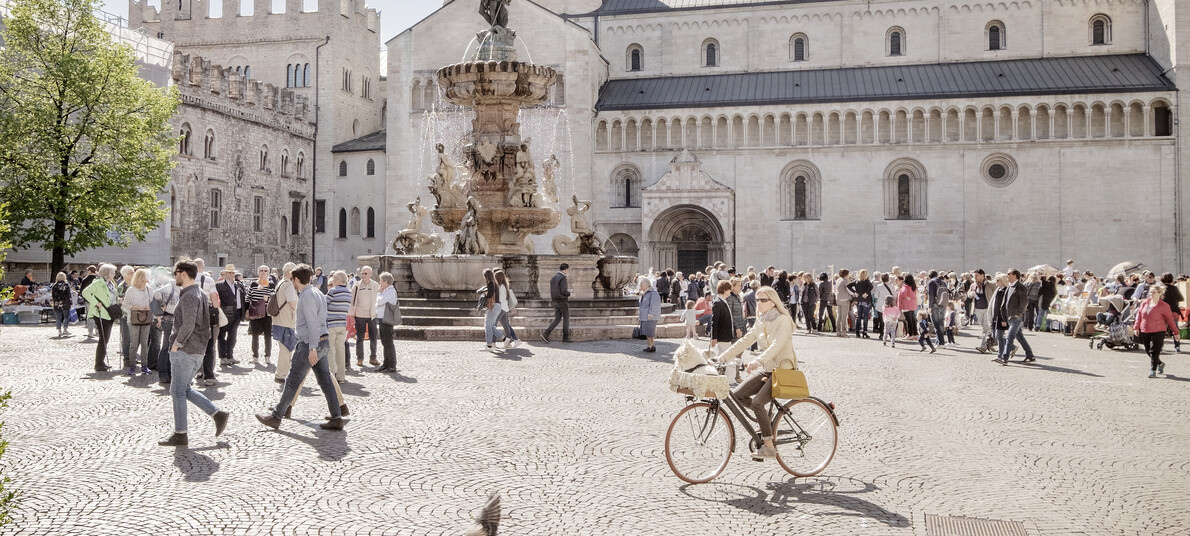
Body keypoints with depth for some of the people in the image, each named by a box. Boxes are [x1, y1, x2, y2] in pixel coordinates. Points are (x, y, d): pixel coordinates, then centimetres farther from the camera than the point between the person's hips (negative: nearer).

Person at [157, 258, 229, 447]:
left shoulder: (189, 297, -16)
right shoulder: (201, 294, 14)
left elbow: (188, 326, -25)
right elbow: (205, 323, 19)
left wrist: (177, 344, -13)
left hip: (185, 351, -10)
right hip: (198, 350, 10)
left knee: (178, 391, -1)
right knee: (185, 389, 17)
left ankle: (180, 435, 5)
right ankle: (217, 414, 13)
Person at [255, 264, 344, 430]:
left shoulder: (307, 296, -14)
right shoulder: (317, 293, 15)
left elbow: (312, 323, -21)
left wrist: (312, 348, -24)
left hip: (309, 344, -9)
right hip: (323, 342, 9)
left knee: (292, 382, 2)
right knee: (326, 381, 7)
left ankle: (276, 417, 12)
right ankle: (336, 418, 5)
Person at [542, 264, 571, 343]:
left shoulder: (554, 277, 12)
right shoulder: (562, 278, -15)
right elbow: (564, 291, -21)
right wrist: (569, 292, 0)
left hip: (555, 301, 8)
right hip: (562, 301, -8)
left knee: (557, 319, 10)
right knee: (566, 318, 5)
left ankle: (546, 334, -3)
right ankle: (565, 337, 8)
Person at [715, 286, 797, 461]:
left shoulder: (783, 320, -14)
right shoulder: (761, 322, 11)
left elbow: (777, 345, -29)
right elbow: (744, 341, 7)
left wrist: (757, 361, -44)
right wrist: (722, 358, -2)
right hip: (766, 369, 8)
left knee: (757, 402, -25)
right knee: (737, 394, -6)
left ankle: (769, 446, -15)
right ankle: (766, 416, 14)